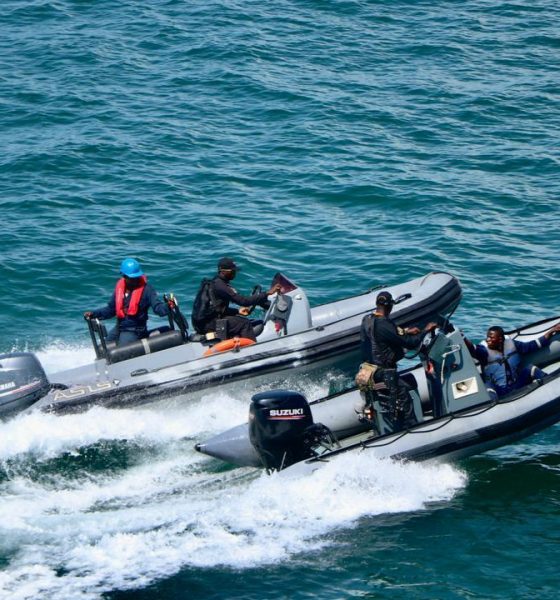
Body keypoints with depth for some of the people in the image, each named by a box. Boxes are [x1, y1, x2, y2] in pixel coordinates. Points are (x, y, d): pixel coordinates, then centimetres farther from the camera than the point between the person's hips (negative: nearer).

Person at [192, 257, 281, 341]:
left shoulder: (214, 282, 13)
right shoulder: (219, 286, -18)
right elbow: (243, 301, -22)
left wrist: (237, 312, 14)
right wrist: (267, 293, -19)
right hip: (207, 325, -10)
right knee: (244, 323, -11)